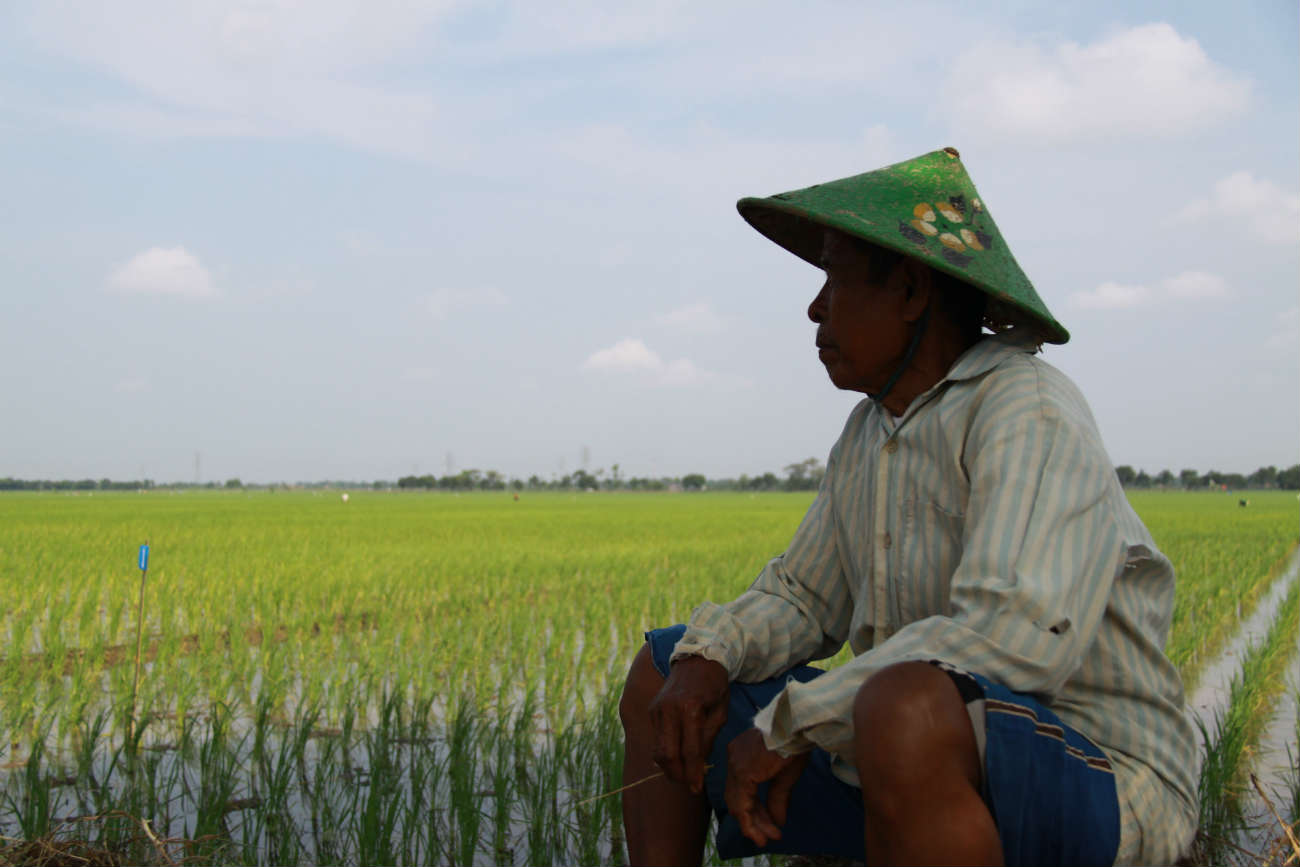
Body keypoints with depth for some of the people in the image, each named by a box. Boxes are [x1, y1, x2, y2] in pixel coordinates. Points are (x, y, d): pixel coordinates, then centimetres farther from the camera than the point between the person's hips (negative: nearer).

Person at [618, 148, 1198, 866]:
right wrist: (706, 657, -8)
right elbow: (802, 599, 15)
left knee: (905, 709, -42)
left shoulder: (1027, 411, -19)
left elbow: (1018, 634, -33)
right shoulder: (872, 431, 10)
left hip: (1092, 782, -8)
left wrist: (788, 725, -26)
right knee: (660, 670, 11)